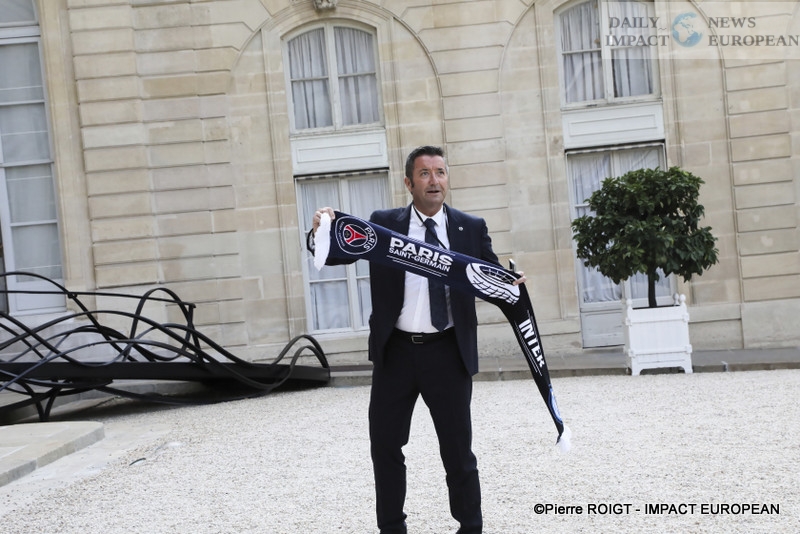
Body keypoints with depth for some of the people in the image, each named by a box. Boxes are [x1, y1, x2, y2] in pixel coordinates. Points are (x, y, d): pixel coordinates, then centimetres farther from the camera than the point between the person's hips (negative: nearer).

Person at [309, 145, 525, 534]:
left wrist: (511, 285, -19)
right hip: (395, 351, 1)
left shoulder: (471, 228, 3)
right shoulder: (382, 224, 2)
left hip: (448, 353, -1)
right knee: (385, 445, 10)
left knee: (458, 448, 8)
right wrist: (323, 232, -24)